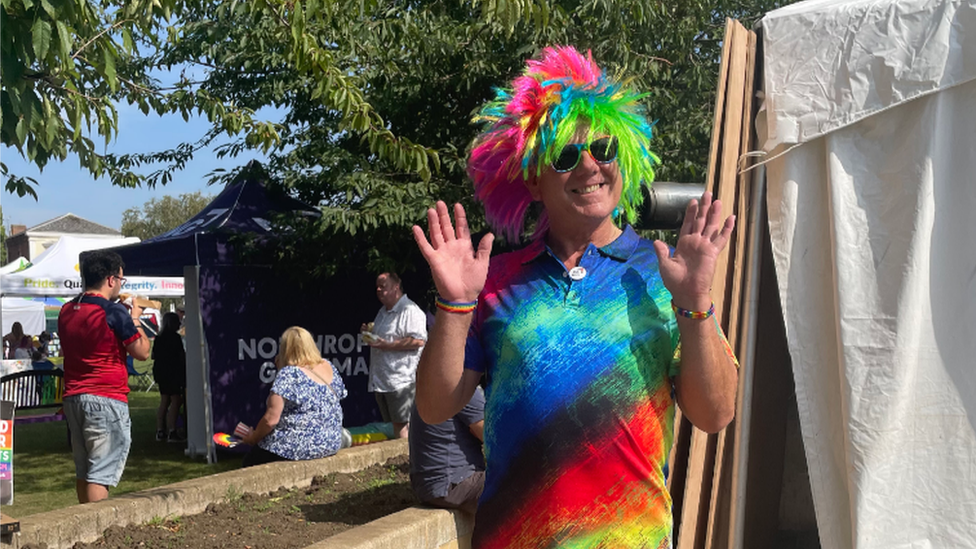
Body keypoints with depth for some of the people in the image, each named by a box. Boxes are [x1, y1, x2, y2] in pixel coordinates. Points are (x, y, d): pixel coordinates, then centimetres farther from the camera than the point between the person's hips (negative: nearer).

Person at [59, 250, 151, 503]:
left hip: (72, 397, 8)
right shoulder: (114, 312, -13)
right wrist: (135, 320, 8)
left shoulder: (66, 311, 10)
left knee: (83, 471, 16)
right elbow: (142, 351, -9)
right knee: (101, 473, -6)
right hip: (106, 400, -8)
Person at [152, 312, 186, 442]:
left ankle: (160, 431, 13)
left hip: (161, 373, 9)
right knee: (175, 401, -7)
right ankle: (172, 432, -13)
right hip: (173, 373, -9)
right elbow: (181, 357, -13)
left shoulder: (159, 338, 11)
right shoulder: (175, 337, -13)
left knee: (164, 402, 13)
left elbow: (154, 355, 16)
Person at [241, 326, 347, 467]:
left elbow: (271, 419, -21)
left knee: (250, 461, 11)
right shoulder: (329, 367, 2)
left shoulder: (288, 374, -18)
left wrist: (253, 438, 0)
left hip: (299, 447, -8)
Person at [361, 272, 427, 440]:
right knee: (394, 422, 11)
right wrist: (369, 333, 13)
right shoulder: (383, 312, 20)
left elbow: (418, 340, -22)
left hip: (400, 379, -9)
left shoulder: (410, 310, -11)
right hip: (381, 379, 9)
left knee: (401, 422, -9)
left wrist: (386, 345, -23)